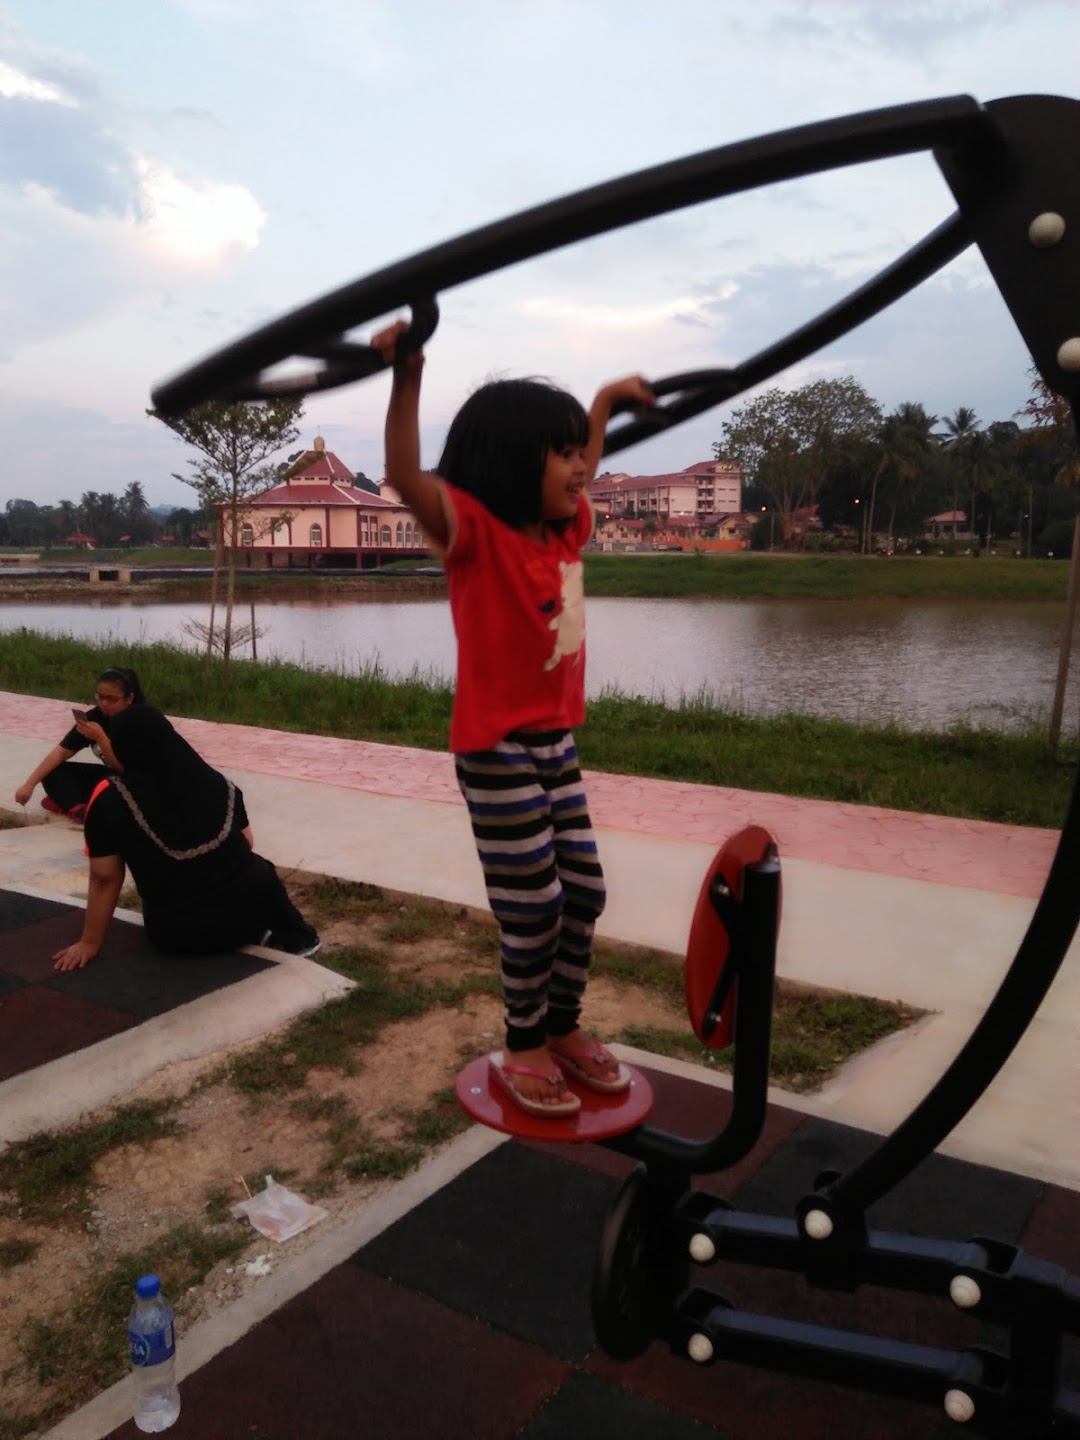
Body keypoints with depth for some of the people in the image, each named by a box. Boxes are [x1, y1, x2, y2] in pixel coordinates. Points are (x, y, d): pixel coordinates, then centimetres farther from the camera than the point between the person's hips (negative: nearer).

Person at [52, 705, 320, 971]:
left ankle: (253, 934, 12)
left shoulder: (109, 799, -7)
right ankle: (297, 937, 26)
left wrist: (90, 943, 8)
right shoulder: (217, 782, 2)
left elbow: (104, 879, -3)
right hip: (247, 908, 2)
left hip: (179, 937, -2)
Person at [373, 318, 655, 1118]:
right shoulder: (475, 529, -14)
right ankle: (524, 1047, 23)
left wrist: (607, 399, 38)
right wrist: (407, 376, -46)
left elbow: (580, 473, 31)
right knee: (533, 907, 1)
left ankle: (564, 1029, 32)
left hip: (557, 742, 8)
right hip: (496, 751, -8)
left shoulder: (566, 528, 8)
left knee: (584, 894, 13)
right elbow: (408, 479, -34)